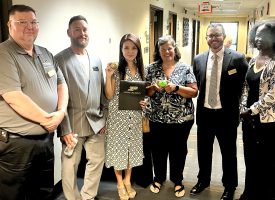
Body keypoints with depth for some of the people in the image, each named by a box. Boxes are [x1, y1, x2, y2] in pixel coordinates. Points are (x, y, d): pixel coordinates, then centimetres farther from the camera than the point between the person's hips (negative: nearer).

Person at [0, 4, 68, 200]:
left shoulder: (46, 54, 11)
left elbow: (61, 83, 12)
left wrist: (61, 112, -7)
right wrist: (46, 119, -15)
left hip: (46, 138, 7)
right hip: (16, 143, -6)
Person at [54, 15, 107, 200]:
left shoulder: (96, 60, 11)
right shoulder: (60, 59, -7)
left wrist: (104, 118, 9)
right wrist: (65, 129, -15)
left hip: (96, 122, 6)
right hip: (73, 122, -5)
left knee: (98, 160, 13)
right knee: (70, 166, 6)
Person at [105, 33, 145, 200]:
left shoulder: (141, 69, 5)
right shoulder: (116, 69, -8)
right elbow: (110, 96, -11)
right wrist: (108, 76, -23)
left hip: (135, 116, 4)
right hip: (118, 116, -4)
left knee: (132, 147, 13)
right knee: (119, 147, 6)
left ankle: (128, 181, 32)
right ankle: (120, 183, 25)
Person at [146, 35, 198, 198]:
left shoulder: (185, 68, -3)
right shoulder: (152, 68, 2)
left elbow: (194, 92, -7)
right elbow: (145, 92, 5)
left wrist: (176, 88, -21)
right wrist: (155, 87, -16)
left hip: (181, 119, -1)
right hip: (157, 119, 2)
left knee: (178, 150, 12)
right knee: (159, 150, 14)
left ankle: (177, 181, 32)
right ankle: (159, 178, 35)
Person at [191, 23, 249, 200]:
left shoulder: (237, 58, -10)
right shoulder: (198, 59, 1)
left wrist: (236, 106, -5)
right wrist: (201, 102, 6)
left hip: (226, 114, -3)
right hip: (204, 113, 4)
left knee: (228, 152, 14)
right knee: (204, 151, 18)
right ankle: (203, 180, 41)